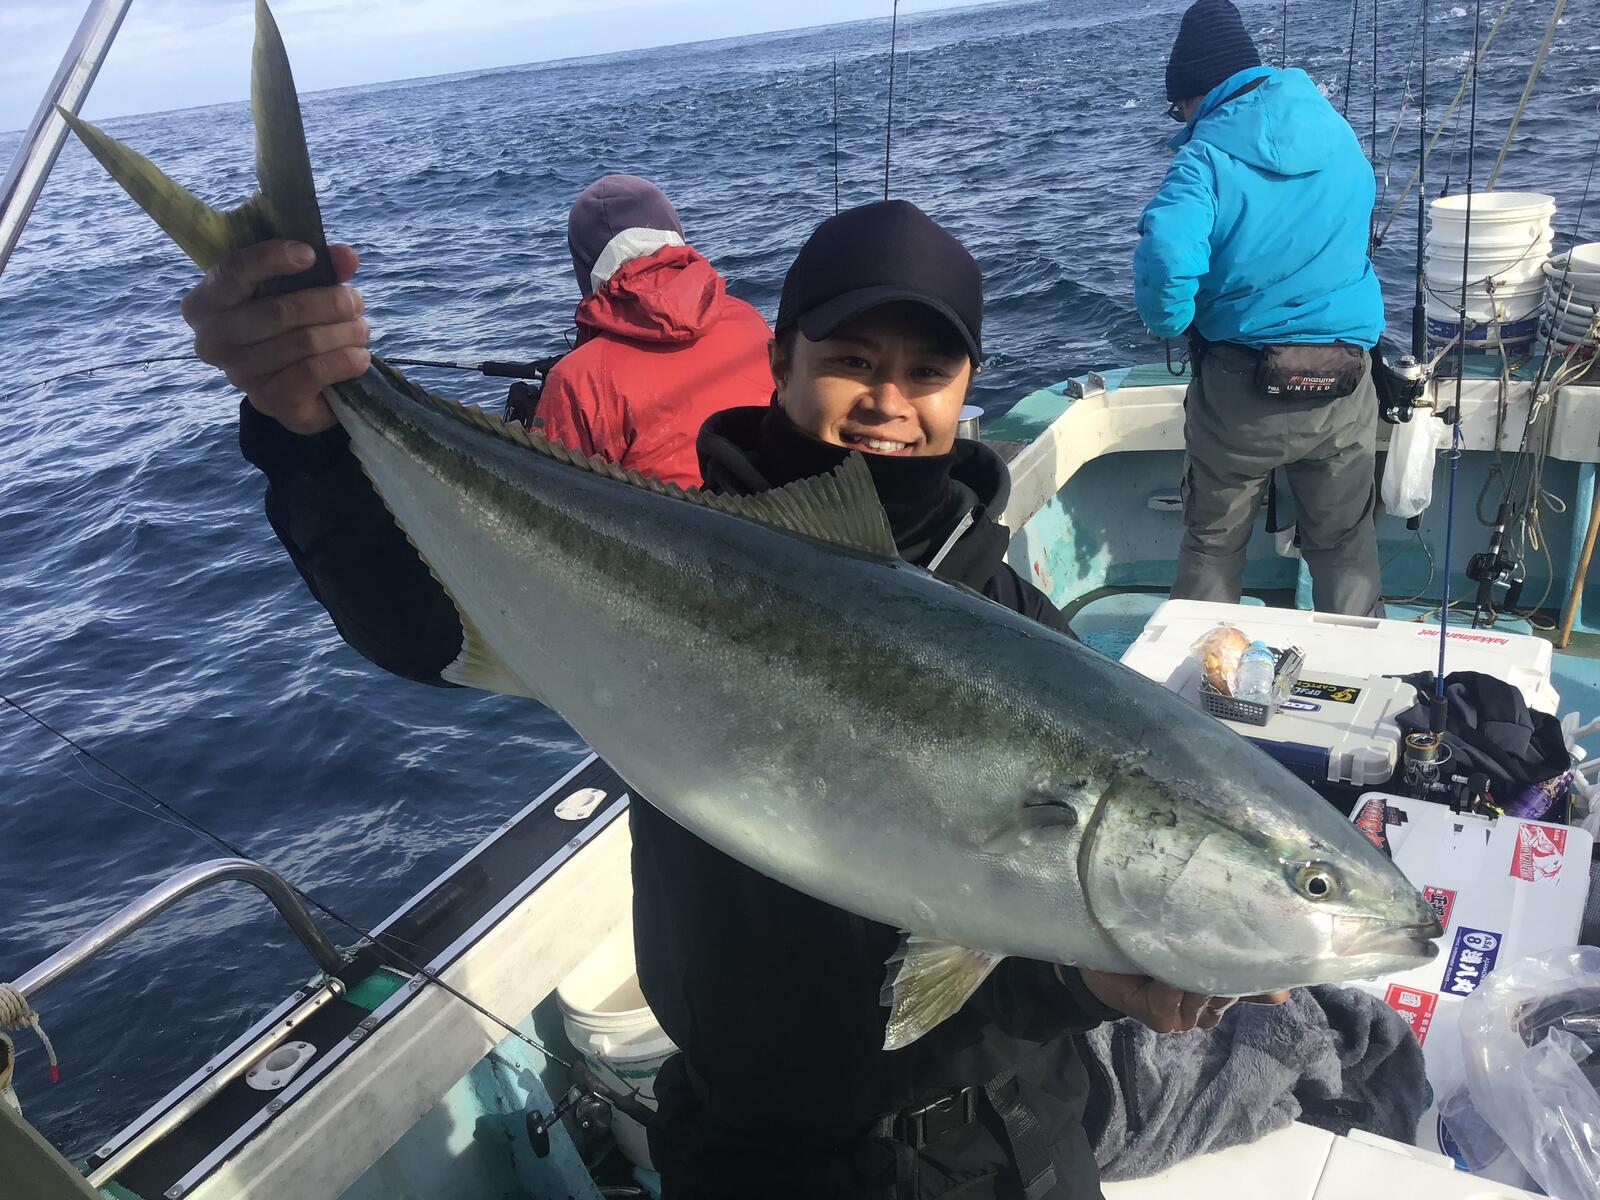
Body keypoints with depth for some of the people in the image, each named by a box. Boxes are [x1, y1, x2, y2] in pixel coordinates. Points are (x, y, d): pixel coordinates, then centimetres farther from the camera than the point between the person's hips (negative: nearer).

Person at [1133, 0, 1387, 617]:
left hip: (1239, 390, -4)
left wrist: (1169, 323, -11)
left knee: (1212, 544, 15)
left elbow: (1165, 257, -30)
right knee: (1345, 546, 17)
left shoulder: (1207, 155, -14)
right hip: (1344, 387, 4)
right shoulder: (1339, 134, 5)